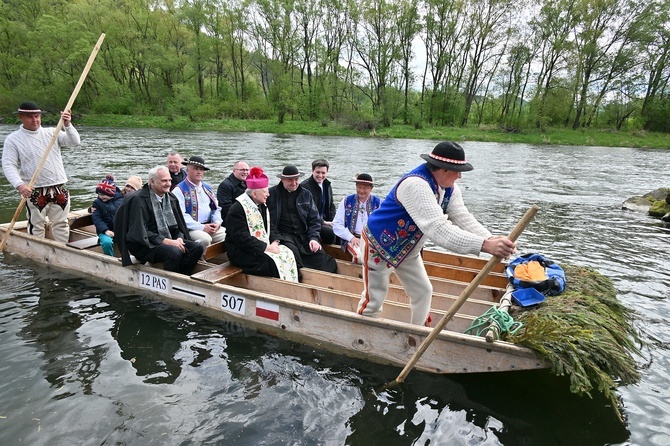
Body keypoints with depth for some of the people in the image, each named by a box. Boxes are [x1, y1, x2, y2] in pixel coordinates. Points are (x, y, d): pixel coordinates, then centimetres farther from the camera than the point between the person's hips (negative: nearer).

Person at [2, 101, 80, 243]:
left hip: (59, 189, 3)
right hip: (34, 192, -3)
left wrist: (67, 125, -20)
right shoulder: (13, 139, 0)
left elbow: (74, 142, -3)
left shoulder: (51, 133, 8)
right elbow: (8, 165, -7)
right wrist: (19, 184, -23)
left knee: (61, 224, 12)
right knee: (36, 227, 3)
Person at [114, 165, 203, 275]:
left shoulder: (171, 198, 11)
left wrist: (179, 238, -8)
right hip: (146, 245, -7)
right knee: (175, 252, -33)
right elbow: (140, 232, -17)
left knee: (197, 247, -16)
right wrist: (166, 241, -23)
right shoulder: (138, 200, -10)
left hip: (169, 240, 7)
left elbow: (179, 225, 14)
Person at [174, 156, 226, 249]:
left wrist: (217, 222, 0)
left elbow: (216, 208, 22)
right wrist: (201, 227, -18)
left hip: (210, 226, 6)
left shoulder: (207, 188, 21)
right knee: (205, 238, -35)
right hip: (190, 229, -6)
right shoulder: (179, 190, -1)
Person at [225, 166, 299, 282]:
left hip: (265, 246, 8)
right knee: (273, 261, -27)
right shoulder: (237, 209, -15)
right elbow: (241, 237, -22)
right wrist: (265, 247, -23)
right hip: (242, 253, -8)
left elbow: (271, 226, 17)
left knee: (288, 254, -11)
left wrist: (274, 242, -5)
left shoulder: (262, 206, 14)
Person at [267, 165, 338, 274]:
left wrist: (313, 238, -3)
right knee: (292, 251, -36)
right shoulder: (272, 194, 1)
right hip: (283, 235, -3)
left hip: (305, 236, 3)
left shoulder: (306, 194, 13)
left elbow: (314, 219, 13)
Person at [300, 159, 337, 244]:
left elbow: (331, 206, 19)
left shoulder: (327, 185, 13)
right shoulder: (305, 186, -12)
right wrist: (323, 222, -16)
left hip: (326, 221, 7)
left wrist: (332, 222, 2)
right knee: (332, 232, -28)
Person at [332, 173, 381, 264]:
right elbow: (337, 224, 4)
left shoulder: (378, 203, 7)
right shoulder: (347, 201, 7)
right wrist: (351, 238, -8)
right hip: (353, 239, 0)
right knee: (360, 256, -33)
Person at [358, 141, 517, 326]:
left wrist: (492, 239, -34)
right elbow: (438, 229, -45)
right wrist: (484, 245, -51)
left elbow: (464, 219, -15)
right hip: (379, 244, -9)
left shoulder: (450, 189, -6)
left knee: (423, 292, 14)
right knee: (374, 298, -1)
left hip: (406, 249, 9)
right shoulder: (416, 185, -36)